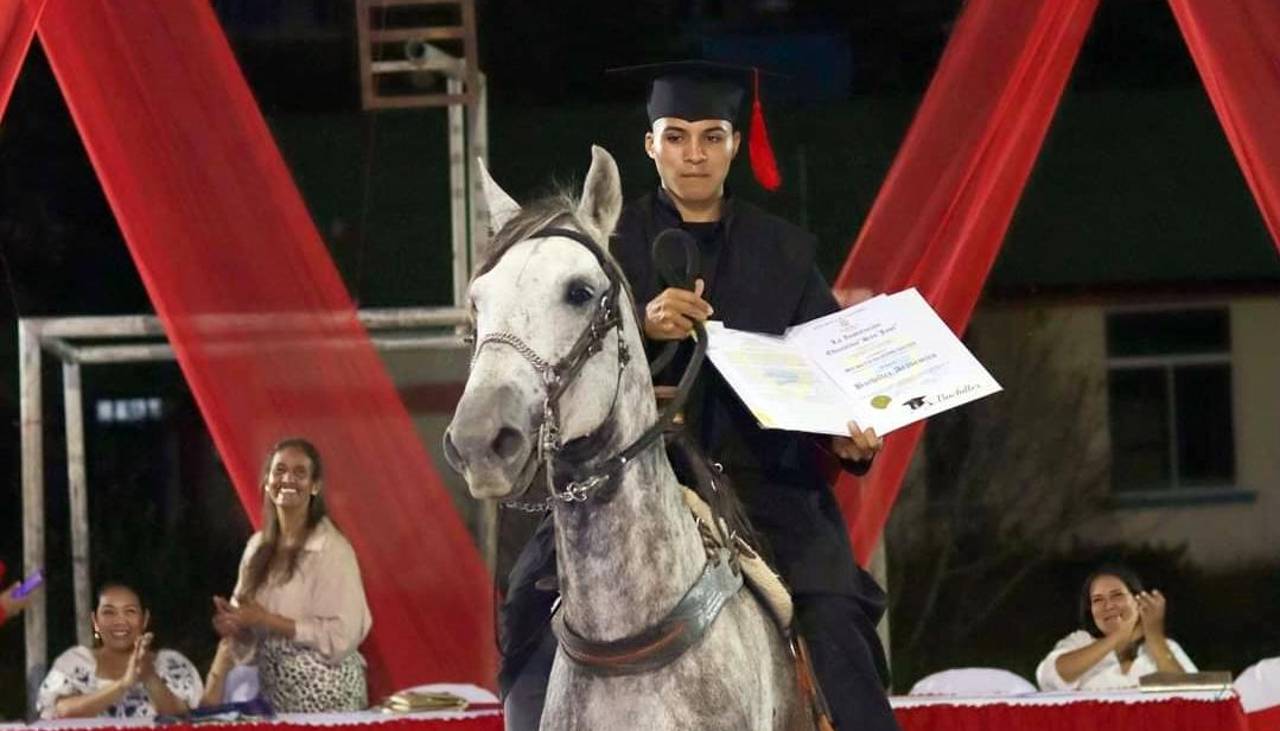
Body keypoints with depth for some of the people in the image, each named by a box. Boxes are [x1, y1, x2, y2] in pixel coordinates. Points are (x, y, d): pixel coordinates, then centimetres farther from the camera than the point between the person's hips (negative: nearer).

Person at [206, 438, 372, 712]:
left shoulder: (331, 548, -11)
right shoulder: (259, 547, 8)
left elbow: (341, 635, -17)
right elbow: (243, 623, 11)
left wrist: (267, 620, -15)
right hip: (275, 693, 6)